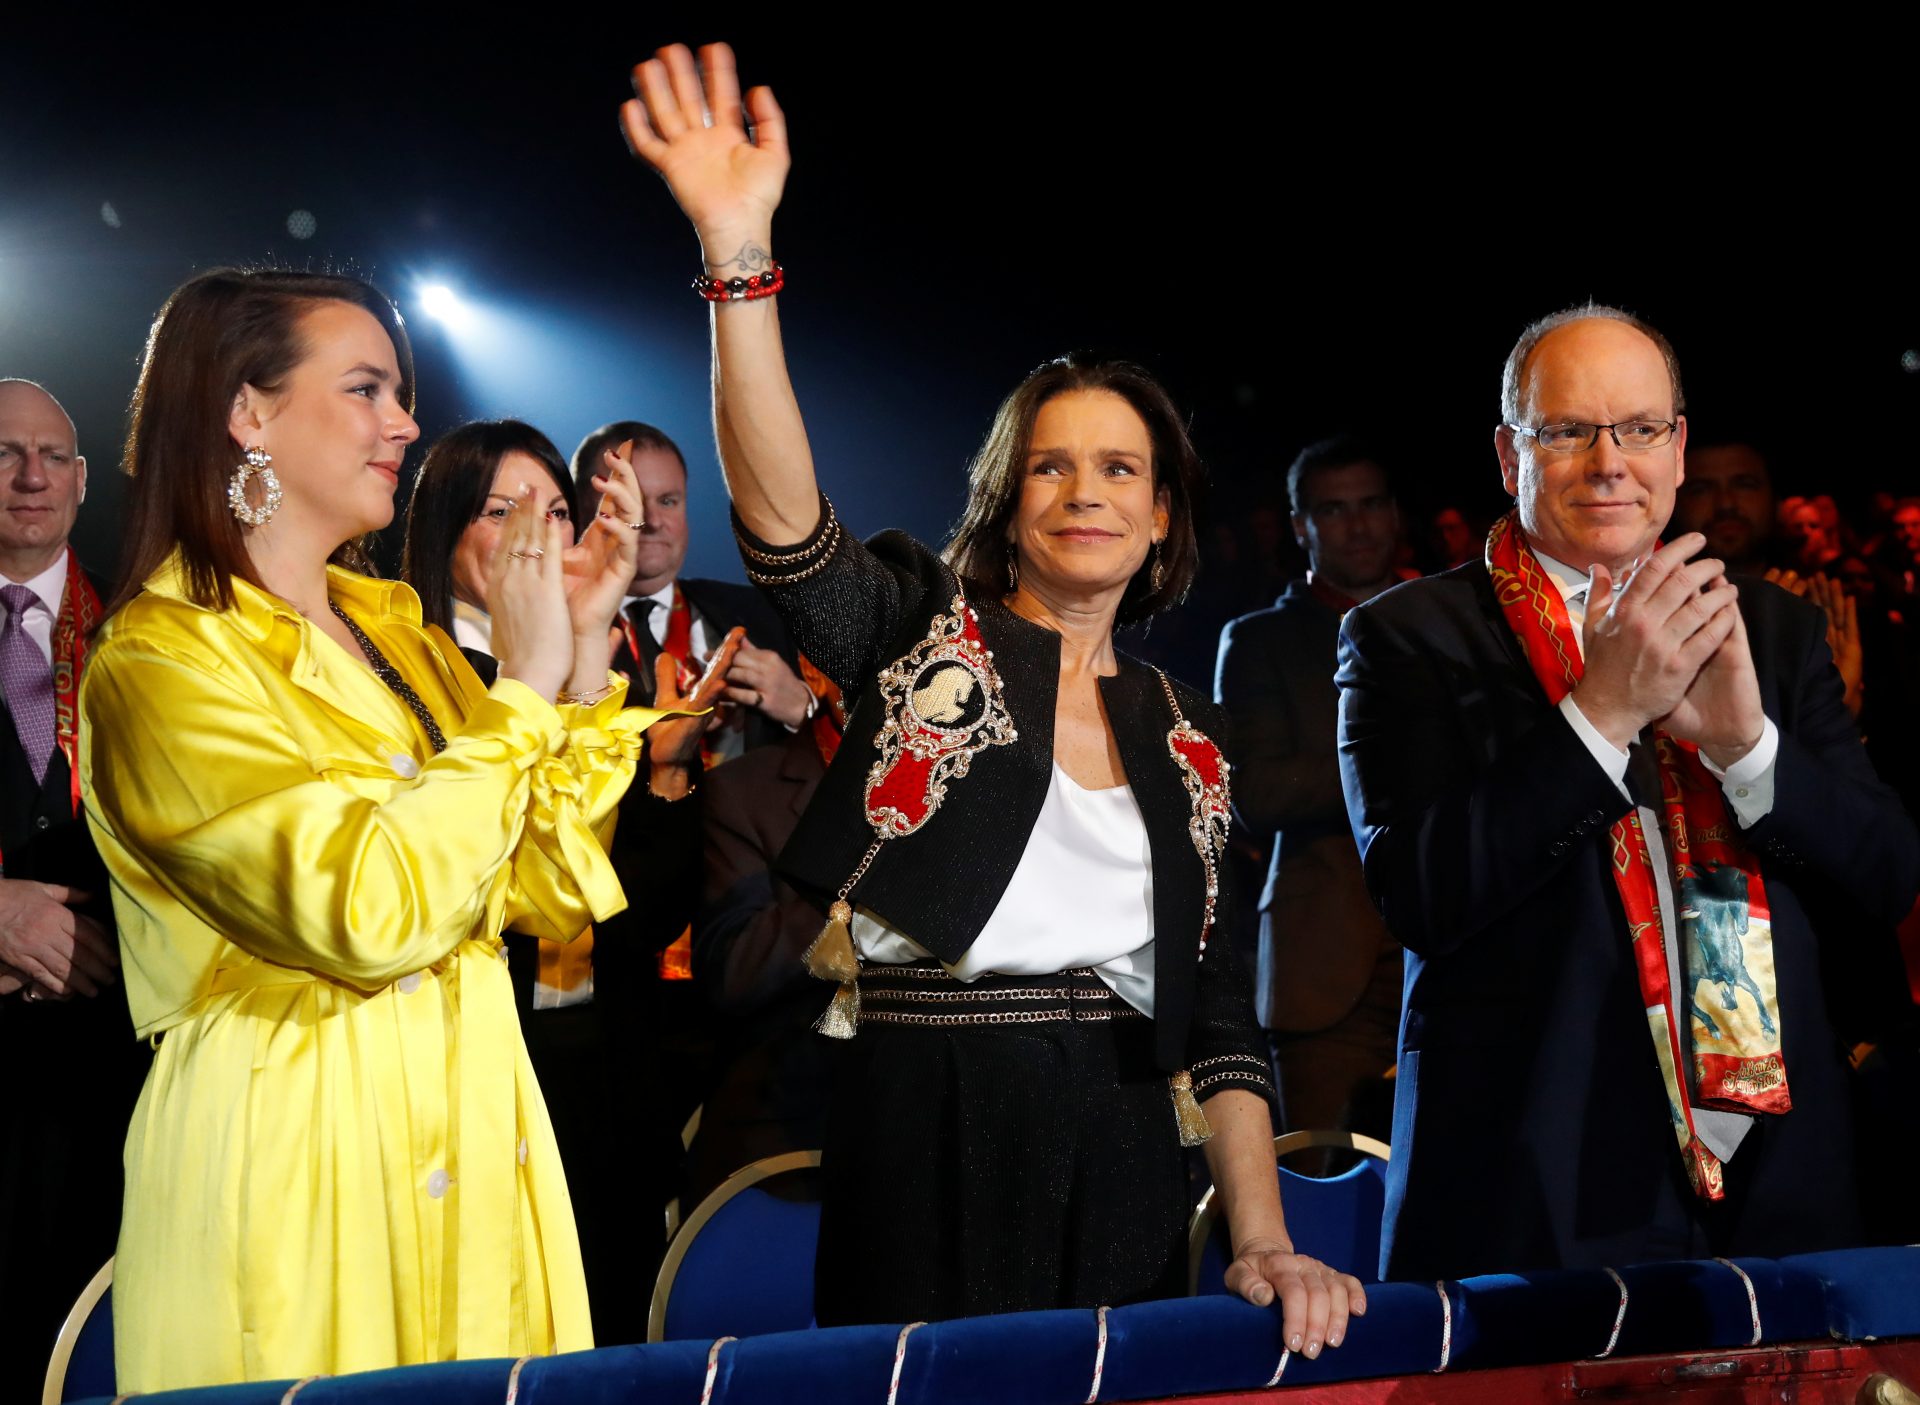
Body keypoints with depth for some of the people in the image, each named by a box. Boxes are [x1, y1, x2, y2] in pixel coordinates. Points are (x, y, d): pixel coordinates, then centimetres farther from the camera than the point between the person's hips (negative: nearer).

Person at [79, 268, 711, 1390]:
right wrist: (525, 687, -16)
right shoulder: (160, 661, -11)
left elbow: (552, 895, 6)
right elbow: (370, 914, -23)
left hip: (472, 1147, 7)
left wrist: (586, 648, -1)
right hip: (295, 1160, -7)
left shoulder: (395, 630, 12)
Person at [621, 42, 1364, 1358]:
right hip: (927, 1138, -3)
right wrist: (741, 254, -29)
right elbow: (785, 522, -17)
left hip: (1121, 1157, 4)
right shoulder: (928, 634, 3)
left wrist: (1266, 1240, -3)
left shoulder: (1185, 741, 13)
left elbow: (1217, 1009, 10)